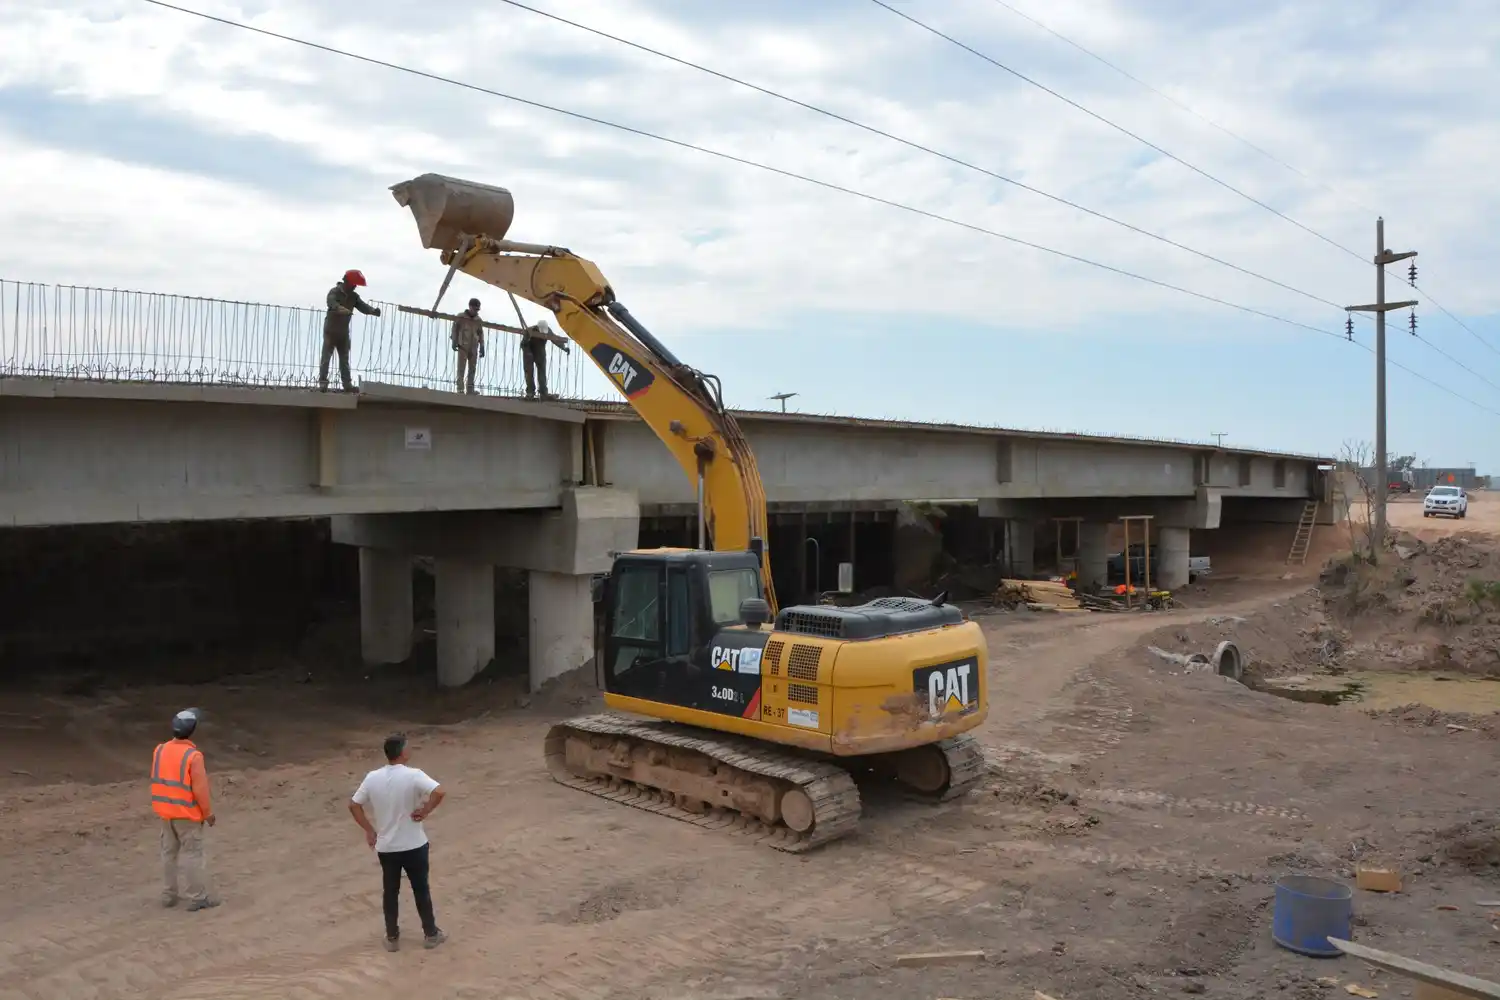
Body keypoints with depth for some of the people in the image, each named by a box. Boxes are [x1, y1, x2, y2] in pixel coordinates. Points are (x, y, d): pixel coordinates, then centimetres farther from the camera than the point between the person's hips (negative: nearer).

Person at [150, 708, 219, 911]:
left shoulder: (160, 750, -2)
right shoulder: (193, 756, -22)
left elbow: (157, 781, 9)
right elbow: (200, 789, -18)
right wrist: (208, 813, -8)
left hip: (166, 812, 7)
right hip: (188, 814, -6)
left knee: (169, 852, 16)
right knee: (192, 854, 1)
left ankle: (168, 895, 25)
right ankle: (198, 898, 5)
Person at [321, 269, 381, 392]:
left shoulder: (353, 296, 7)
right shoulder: (334, 292, -13)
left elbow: (363, 306, -4)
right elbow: (331, 302, -33)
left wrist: (373, 310, -26)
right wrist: (340, 308, -55)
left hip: (344, 331, 6)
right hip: (331, 330, -6)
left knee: (345, 359, 7)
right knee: (326, 357, -6)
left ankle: (347, 384, 10)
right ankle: (323, 382, -6)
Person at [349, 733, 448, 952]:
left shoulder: (372, 778, -5)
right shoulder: (413, 775, -19)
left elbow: (353, 805, 3)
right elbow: (438, 792, -32)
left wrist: (369, 830, 10)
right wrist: (425, 811, -16)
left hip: (385, 847, 3)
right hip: (414, 846, -3)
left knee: (390, 892, 17)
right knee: (421, 889, 13)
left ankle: (392, 938, 26)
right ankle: (430, 934, 24)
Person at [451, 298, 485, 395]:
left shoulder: (478, 320, 8)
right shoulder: (460, 317, -2)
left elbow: (481, 334, 10)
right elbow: (455, 330, -2)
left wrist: (482, 348, 3)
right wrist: (454, 343, -15)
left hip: (474, 348, 4)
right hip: (463, 347, -3)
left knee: (472, 369, 0)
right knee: (461, 368, -8)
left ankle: (470, 389, 1)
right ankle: (460, 389, -11)